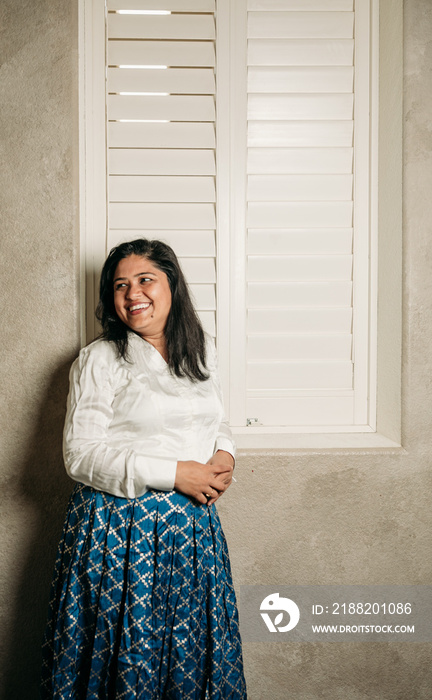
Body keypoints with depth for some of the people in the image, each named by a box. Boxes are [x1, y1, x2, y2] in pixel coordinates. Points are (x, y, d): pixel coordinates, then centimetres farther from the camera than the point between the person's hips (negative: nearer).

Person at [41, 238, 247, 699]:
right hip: (120, 526, -4)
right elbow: (80, 454, -13)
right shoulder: (100, 359, -8)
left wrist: (224, 453, -3)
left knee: (195, 645, 14)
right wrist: (174, 473, -18)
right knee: (128, 648, 6)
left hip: (194, 520, 5)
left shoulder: (200, 349, 9)